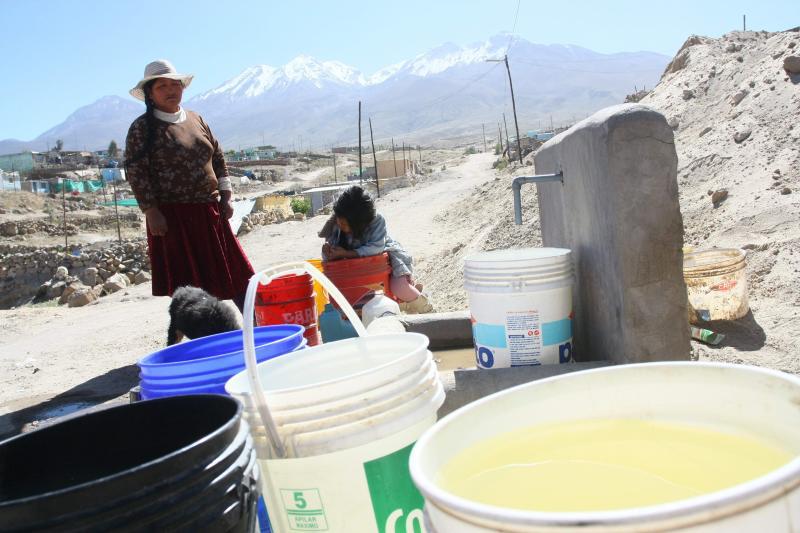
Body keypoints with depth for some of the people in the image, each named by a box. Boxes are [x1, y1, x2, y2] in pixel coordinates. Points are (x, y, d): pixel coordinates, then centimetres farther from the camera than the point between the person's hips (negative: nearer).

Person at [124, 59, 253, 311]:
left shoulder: (196, 120, 13)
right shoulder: (142, 128, -4)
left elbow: (218, 159, 17)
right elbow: (135, 172, -9)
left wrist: (225, 196, 9)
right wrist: (152, 213, -14)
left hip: (209, 212, 5)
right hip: (173, 217, -5)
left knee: (235, 272, 8)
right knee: (186, 285, -1)